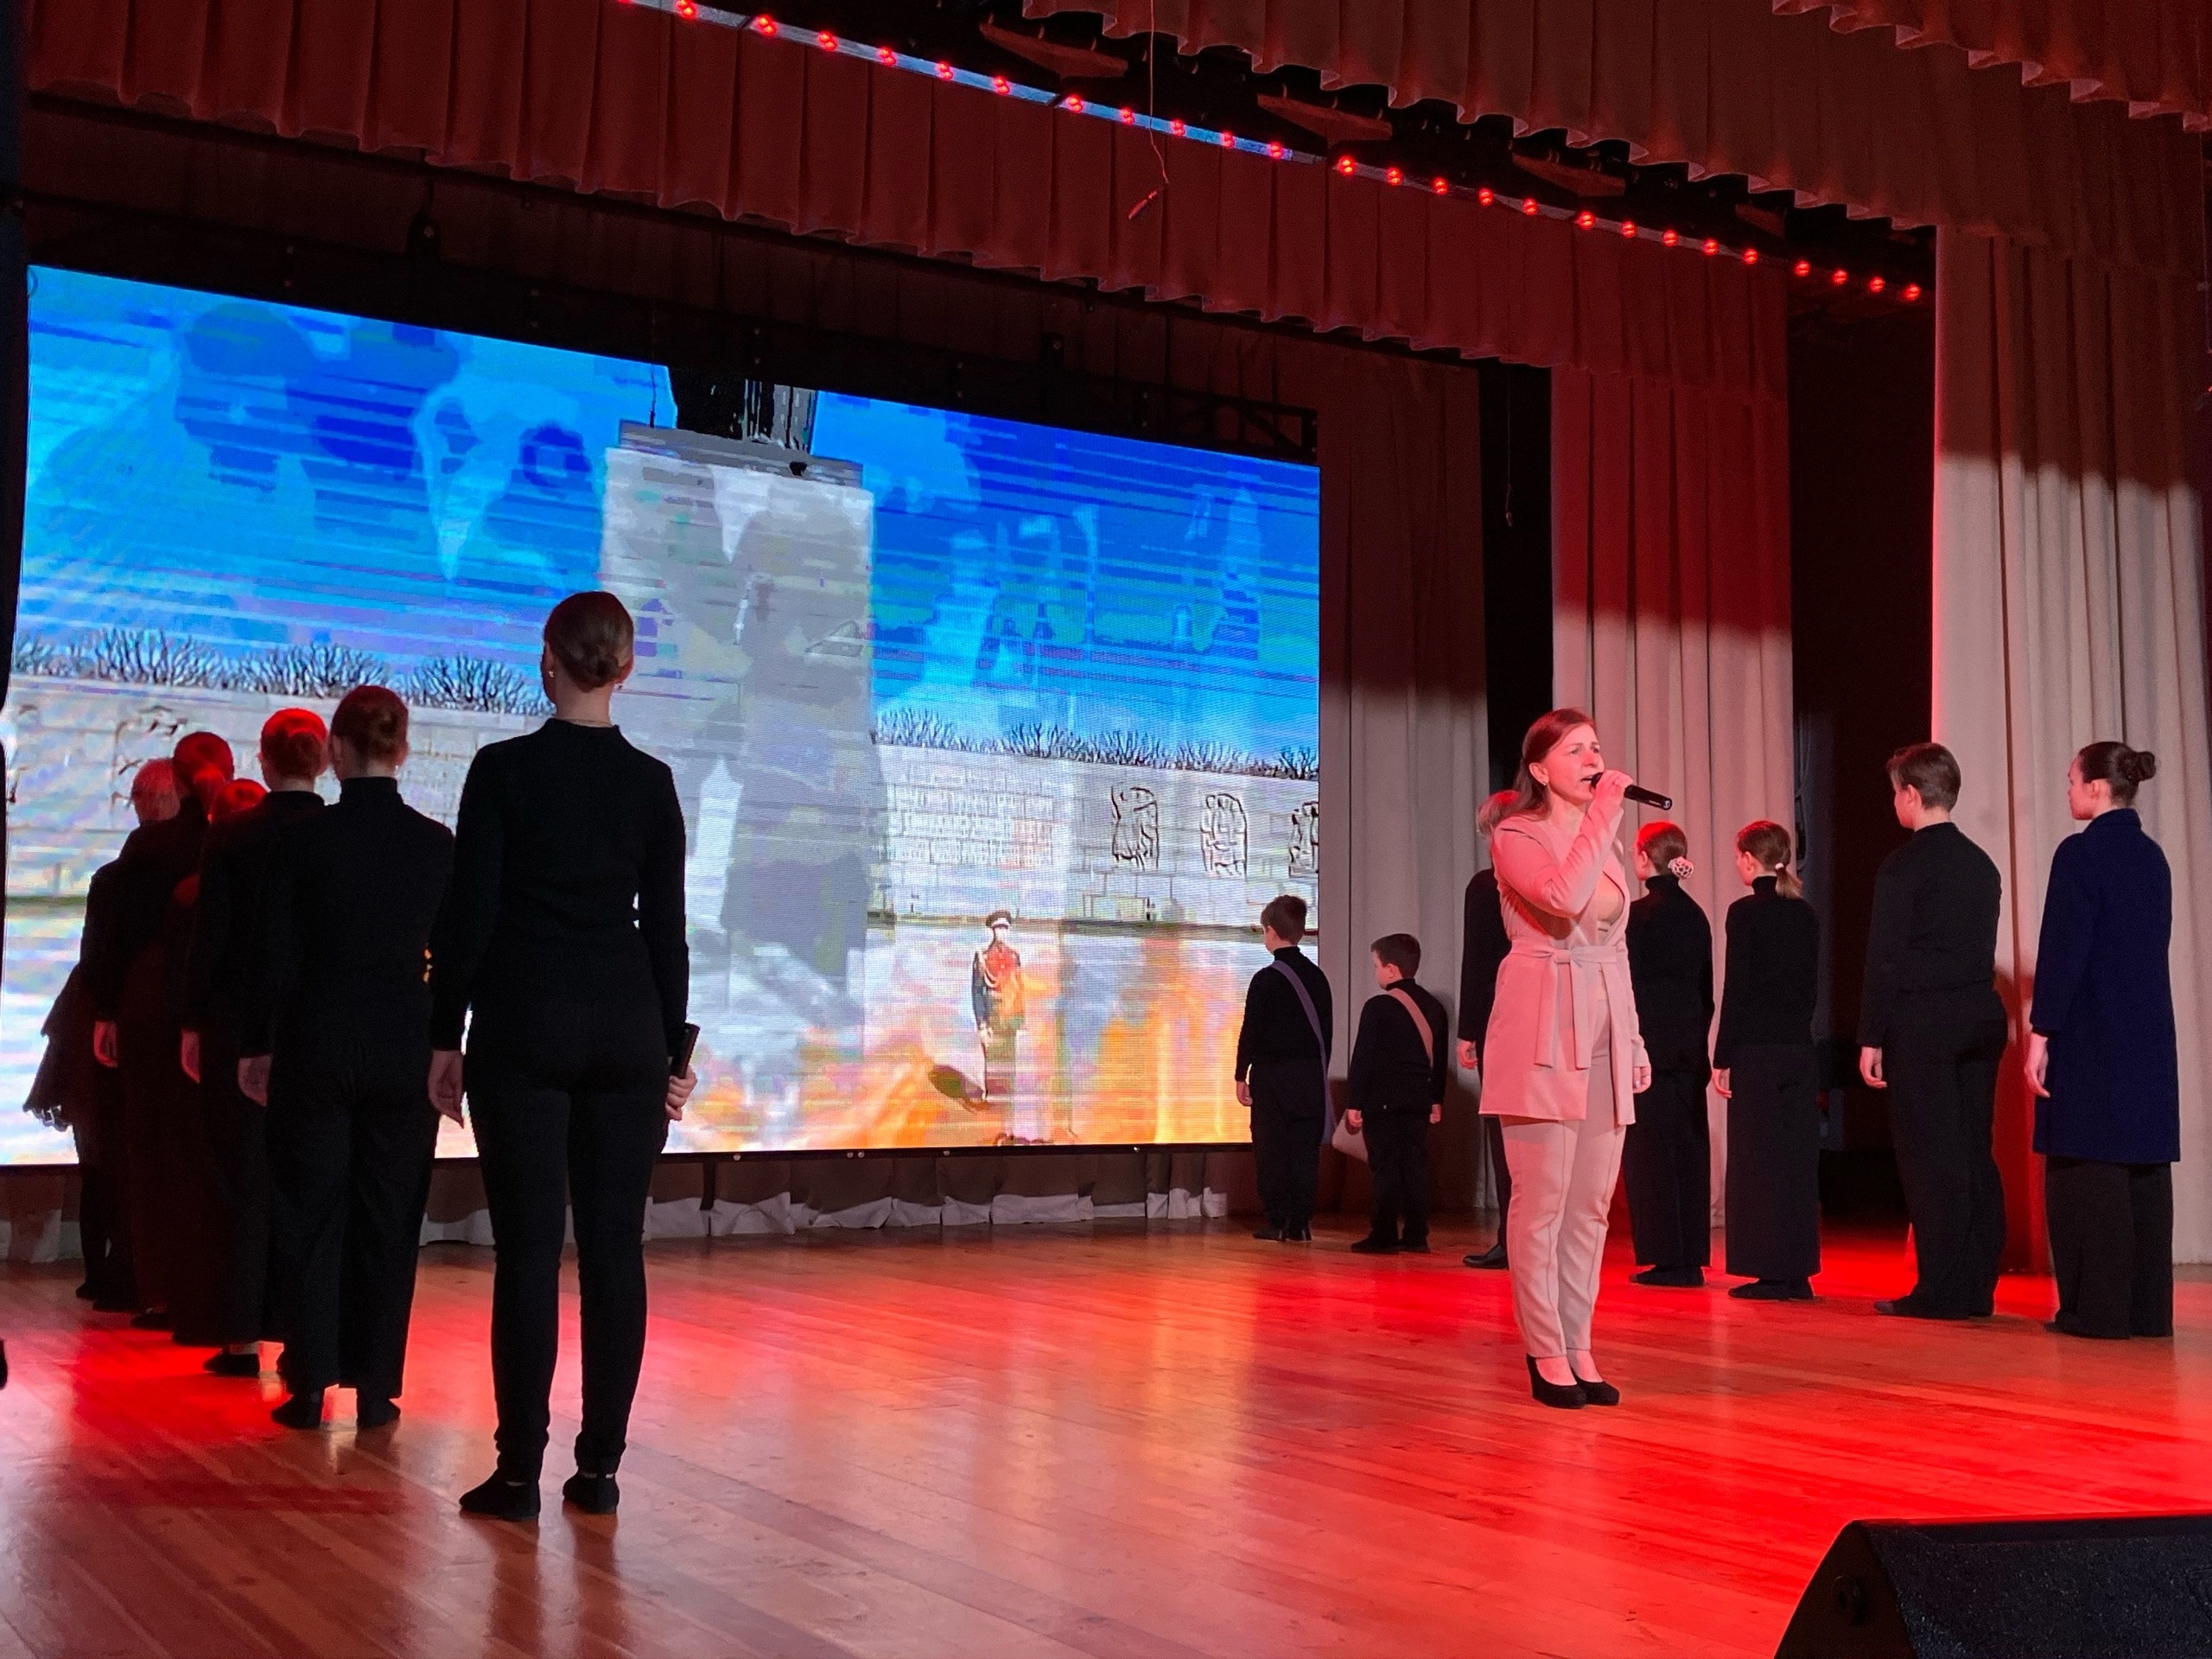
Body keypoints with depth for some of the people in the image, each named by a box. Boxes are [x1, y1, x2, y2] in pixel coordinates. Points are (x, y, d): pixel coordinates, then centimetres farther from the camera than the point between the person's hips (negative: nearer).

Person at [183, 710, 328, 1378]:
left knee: (241, 1177, 6)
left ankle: (241, 1335, 7)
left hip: (240, 1021, -1)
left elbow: (208, 934, -5)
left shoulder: (232, 832, -6)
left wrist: (193, 1023, 2)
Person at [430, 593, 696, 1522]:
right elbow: (666, 927, 5)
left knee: (528, 1249, 0)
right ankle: (599, 1467, 11)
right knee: (614, 1248, 6)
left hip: (522, 1026, -2)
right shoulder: (652, 782, 3)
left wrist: (446, 1035, 3)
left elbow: (469, 912, -5)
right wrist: (674, 1054, 10)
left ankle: (520, 1471, 3)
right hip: (626, 1028, 3)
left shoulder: (503, 768, -5)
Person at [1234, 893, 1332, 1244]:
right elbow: (1326, 1028, 12)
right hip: (1310, 1076, 5)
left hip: (1272, 1074, -5)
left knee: (1272, 1150, 1)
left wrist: (1241, 1075, -2)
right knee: (1305, 1150, 6)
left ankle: (1277, 1222, 1)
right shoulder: (1317, 977, 6)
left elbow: (1251, 1031, -10)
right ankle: (1300, 1223, 6)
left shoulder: (1266, 979, -10)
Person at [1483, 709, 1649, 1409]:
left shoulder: (1606, 842, 18)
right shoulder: (1516, 836, -4)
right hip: (1543, 1027, -7)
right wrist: (1604, 818, -15)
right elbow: (1564, 899, -24)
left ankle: (1578, 1347, 15)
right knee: (1542, 1201, -3)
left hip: (1604, 1029, 7)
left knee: (1592, 1202, 7)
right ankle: (1547, 1353, 4)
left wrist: (1636, 1040, 17)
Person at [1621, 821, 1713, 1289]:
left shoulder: (1639, 913, -10)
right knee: (1689, 1148, 8)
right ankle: (1692, 1258, 11)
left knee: (1651, 1150, -2)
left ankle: (1665, 1258, -2)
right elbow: (1706, 987, 13)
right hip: (1690, 1045, 7)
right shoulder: (1695, 914, 10)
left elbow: (1629, 983, -12)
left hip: (1649, 1042, -7)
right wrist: (1697, 1039, 18)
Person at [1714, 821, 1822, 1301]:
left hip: (1755, 1050, -6)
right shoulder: (1806, 914, 8)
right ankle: (1798, 1271, 12)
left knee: (1759, 1157, -1)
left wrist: (1721, 1057, -7)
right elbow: (1811, 985, 12)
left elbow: (1736, 989, -11)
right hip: (1798, 1046, 6)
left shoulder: (1745, 913, -9)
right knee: (1798, 1157, 8)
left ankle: (1770, 1271, 0)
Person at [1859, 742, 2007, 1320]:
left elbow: (1885, 958, -12)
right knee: (1974, 1151, 9)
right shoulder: (1981, 863, 11)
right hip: (1981, 1013, 7)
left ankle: (1941, 1289, -1)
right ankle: (1976, 1286, 13)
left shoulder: (1903, 866, -10)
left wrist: (1871, 1038, -8)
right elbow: (1983, 946, 15)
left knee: (1930, 1155, -3)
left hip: (1923, 1020, -7)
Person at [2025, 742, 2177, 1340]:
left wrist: (2040, 1034, -13)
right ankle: (2147, 1308, 13)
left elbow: (2062, 951, -16)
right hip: (2149, 1033, 8)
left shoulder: (2081, 853, -12)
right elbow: (2150, 944, 16)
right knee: (2144, 1166, 9)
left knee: (2088, 1169, -2)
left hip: (2092, 1034, -8)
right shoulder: (2151, 856, 12)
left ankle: (2099, 1308, -1)